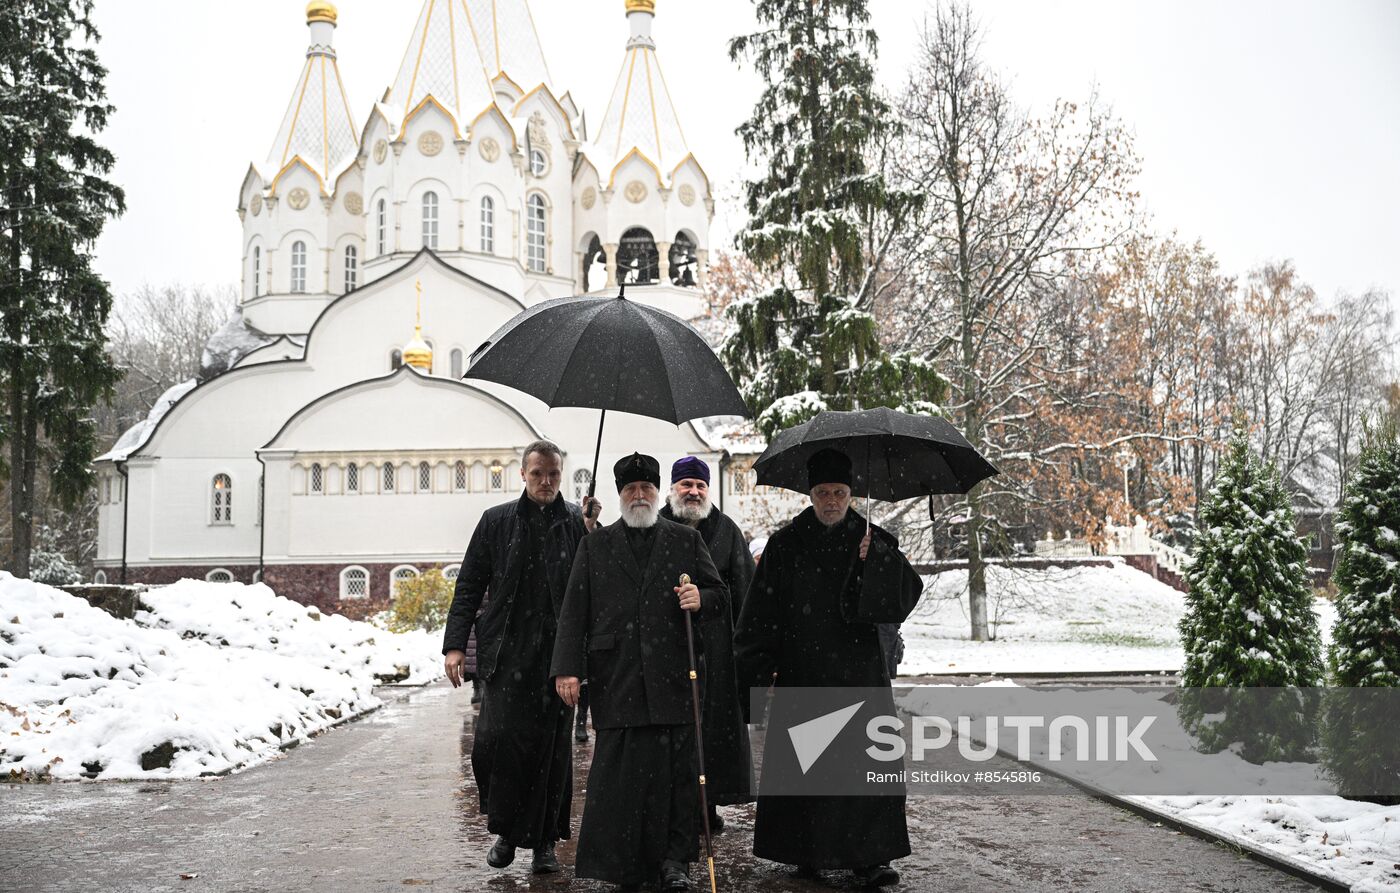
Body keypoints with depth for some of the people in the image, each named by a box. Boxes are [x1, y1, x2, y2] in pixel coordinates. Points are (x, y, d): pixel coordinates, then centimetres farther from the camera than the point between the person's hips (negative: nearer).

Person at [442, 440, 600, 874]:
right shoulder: (496, 521, 8)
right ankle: (505, 830, 15)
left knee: (550, 748, 4)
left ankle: (543, 840, 18)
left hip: (557, 654, 0)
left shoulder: (580, 524, 6)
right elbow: (469, 585, 8)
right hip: (507, 654, 0)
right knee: (495, 740, -7)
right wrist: (455, 644, 0)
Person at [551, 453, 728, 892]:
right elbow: (574, 612, 7)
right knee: (618, 771, 1)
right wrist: (568, 668, -3)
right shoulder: (595, 545, 12)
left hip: (673, 679, 0)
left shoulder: (687, 540, 13)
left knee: (677, 770, 1)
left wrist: (701, 600, -10)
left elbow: (720, 596, 14)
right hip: (616, 682, 0)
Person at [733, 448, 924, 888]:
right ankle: (806, 853, 16)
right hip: (802, 674, 0)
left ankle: (868, 857, 1)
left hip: (859, 672, 0)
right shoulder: (786, 545, 3)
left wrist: (876, 559, -20)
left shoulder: (873, 543, 4)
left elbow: (908, 593, -6)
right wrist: (760, 671, -5)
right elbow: (762, 614, 2)